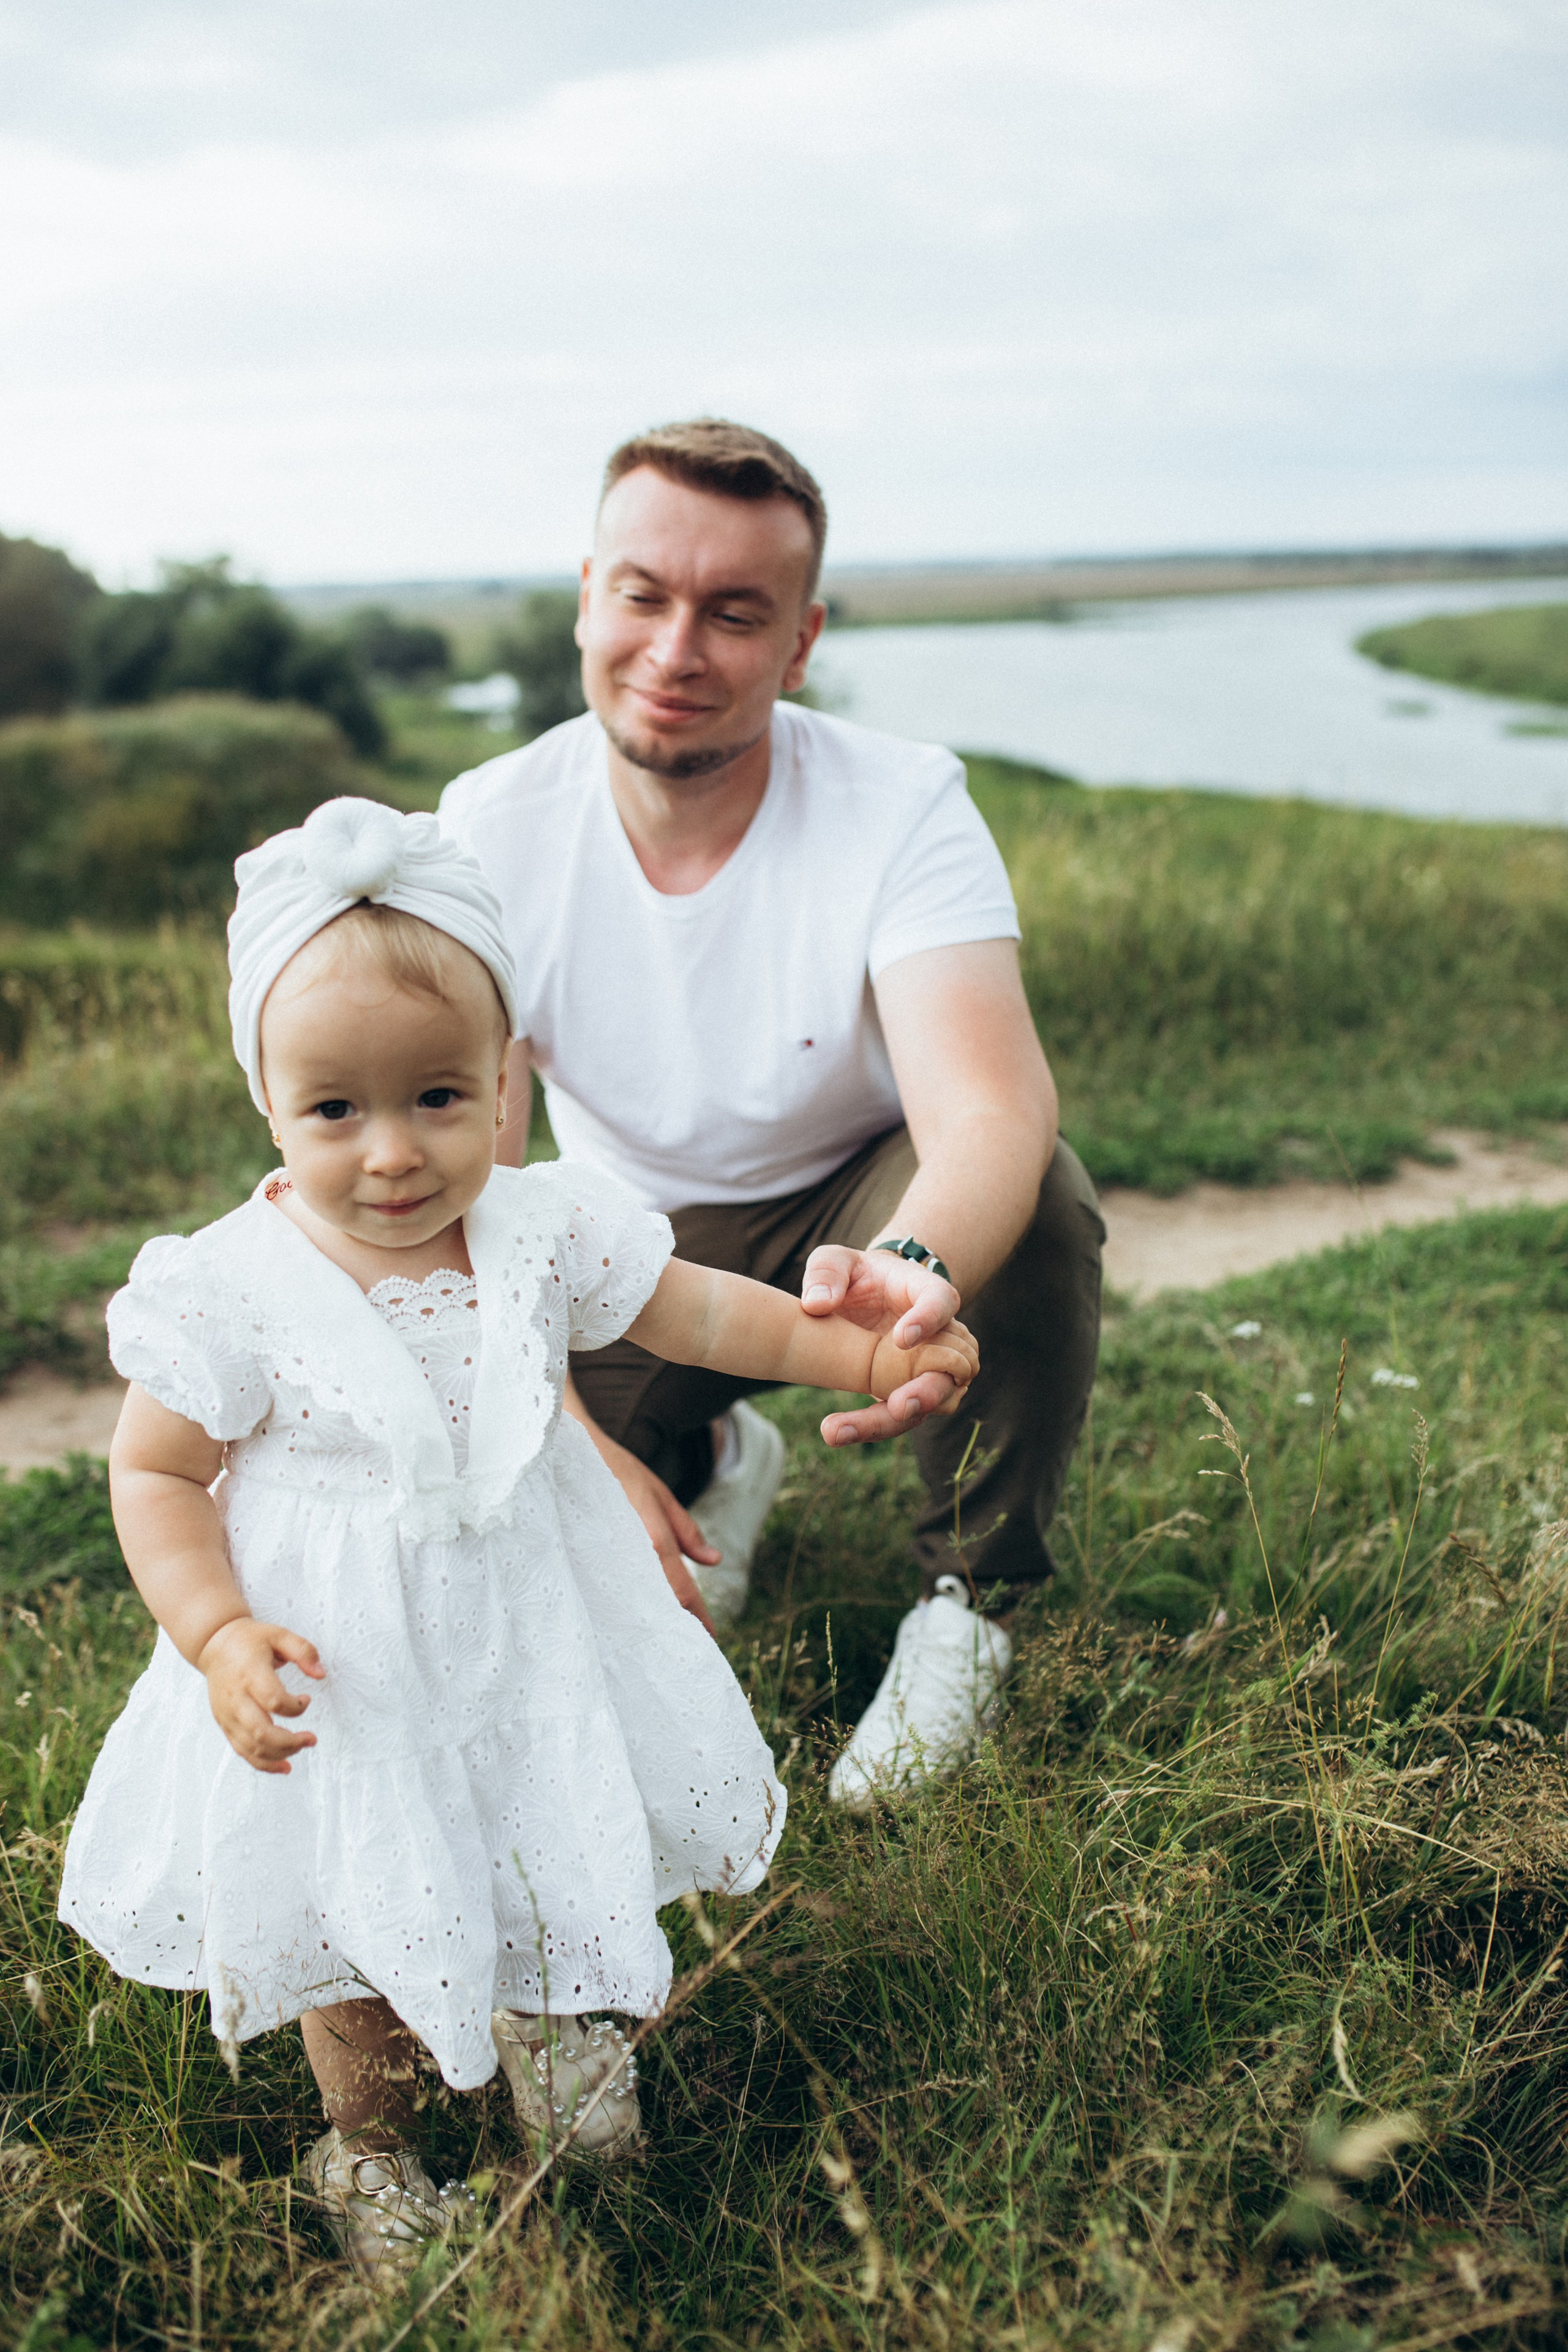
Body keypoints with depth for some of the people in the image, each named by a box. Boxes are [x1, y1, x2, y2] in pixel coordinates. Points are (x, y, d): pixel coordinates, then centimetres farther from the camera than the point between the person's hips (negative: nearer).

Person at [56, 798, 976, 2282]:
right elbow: (154, 1475, -11)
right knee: (359, 1930, 17)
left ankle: (551, 2022, 54)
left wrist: (868, 1354, -8)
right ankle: (366, 2144, 47)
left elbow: (700, 1314, -1)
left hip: (530, 1646, 2)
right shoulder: (231, 1288, -21)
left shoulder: (545, 1235, -13)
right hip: (339, 1681, -2)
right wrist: (220, 1637, -24)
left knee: (565, 1869, 20)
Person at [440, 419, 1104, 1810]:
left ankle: (969, 1604, -9)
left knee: (1037, 1205, -34)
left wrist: (916, 1270, -62)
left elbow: (990, 1102, -39)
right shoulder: (493, 834, -18)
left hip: (862, 1213, -1)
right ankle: (714, 1465, 16)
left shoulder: (902, 808, -23)